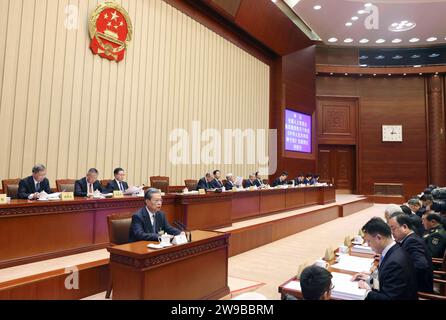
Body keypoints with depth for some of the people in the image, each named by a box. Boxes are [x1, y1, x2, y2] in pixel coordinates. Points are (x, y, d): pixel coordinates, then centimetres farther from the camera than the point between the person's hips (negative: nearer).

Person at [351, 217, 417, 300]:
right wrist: (369, 278, 3)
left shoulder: (395, 262, -27)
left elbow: (389, 298, -23)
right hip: (388, 295, 7)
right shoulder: (394, 250, -1)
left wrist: (368, 291, -12)